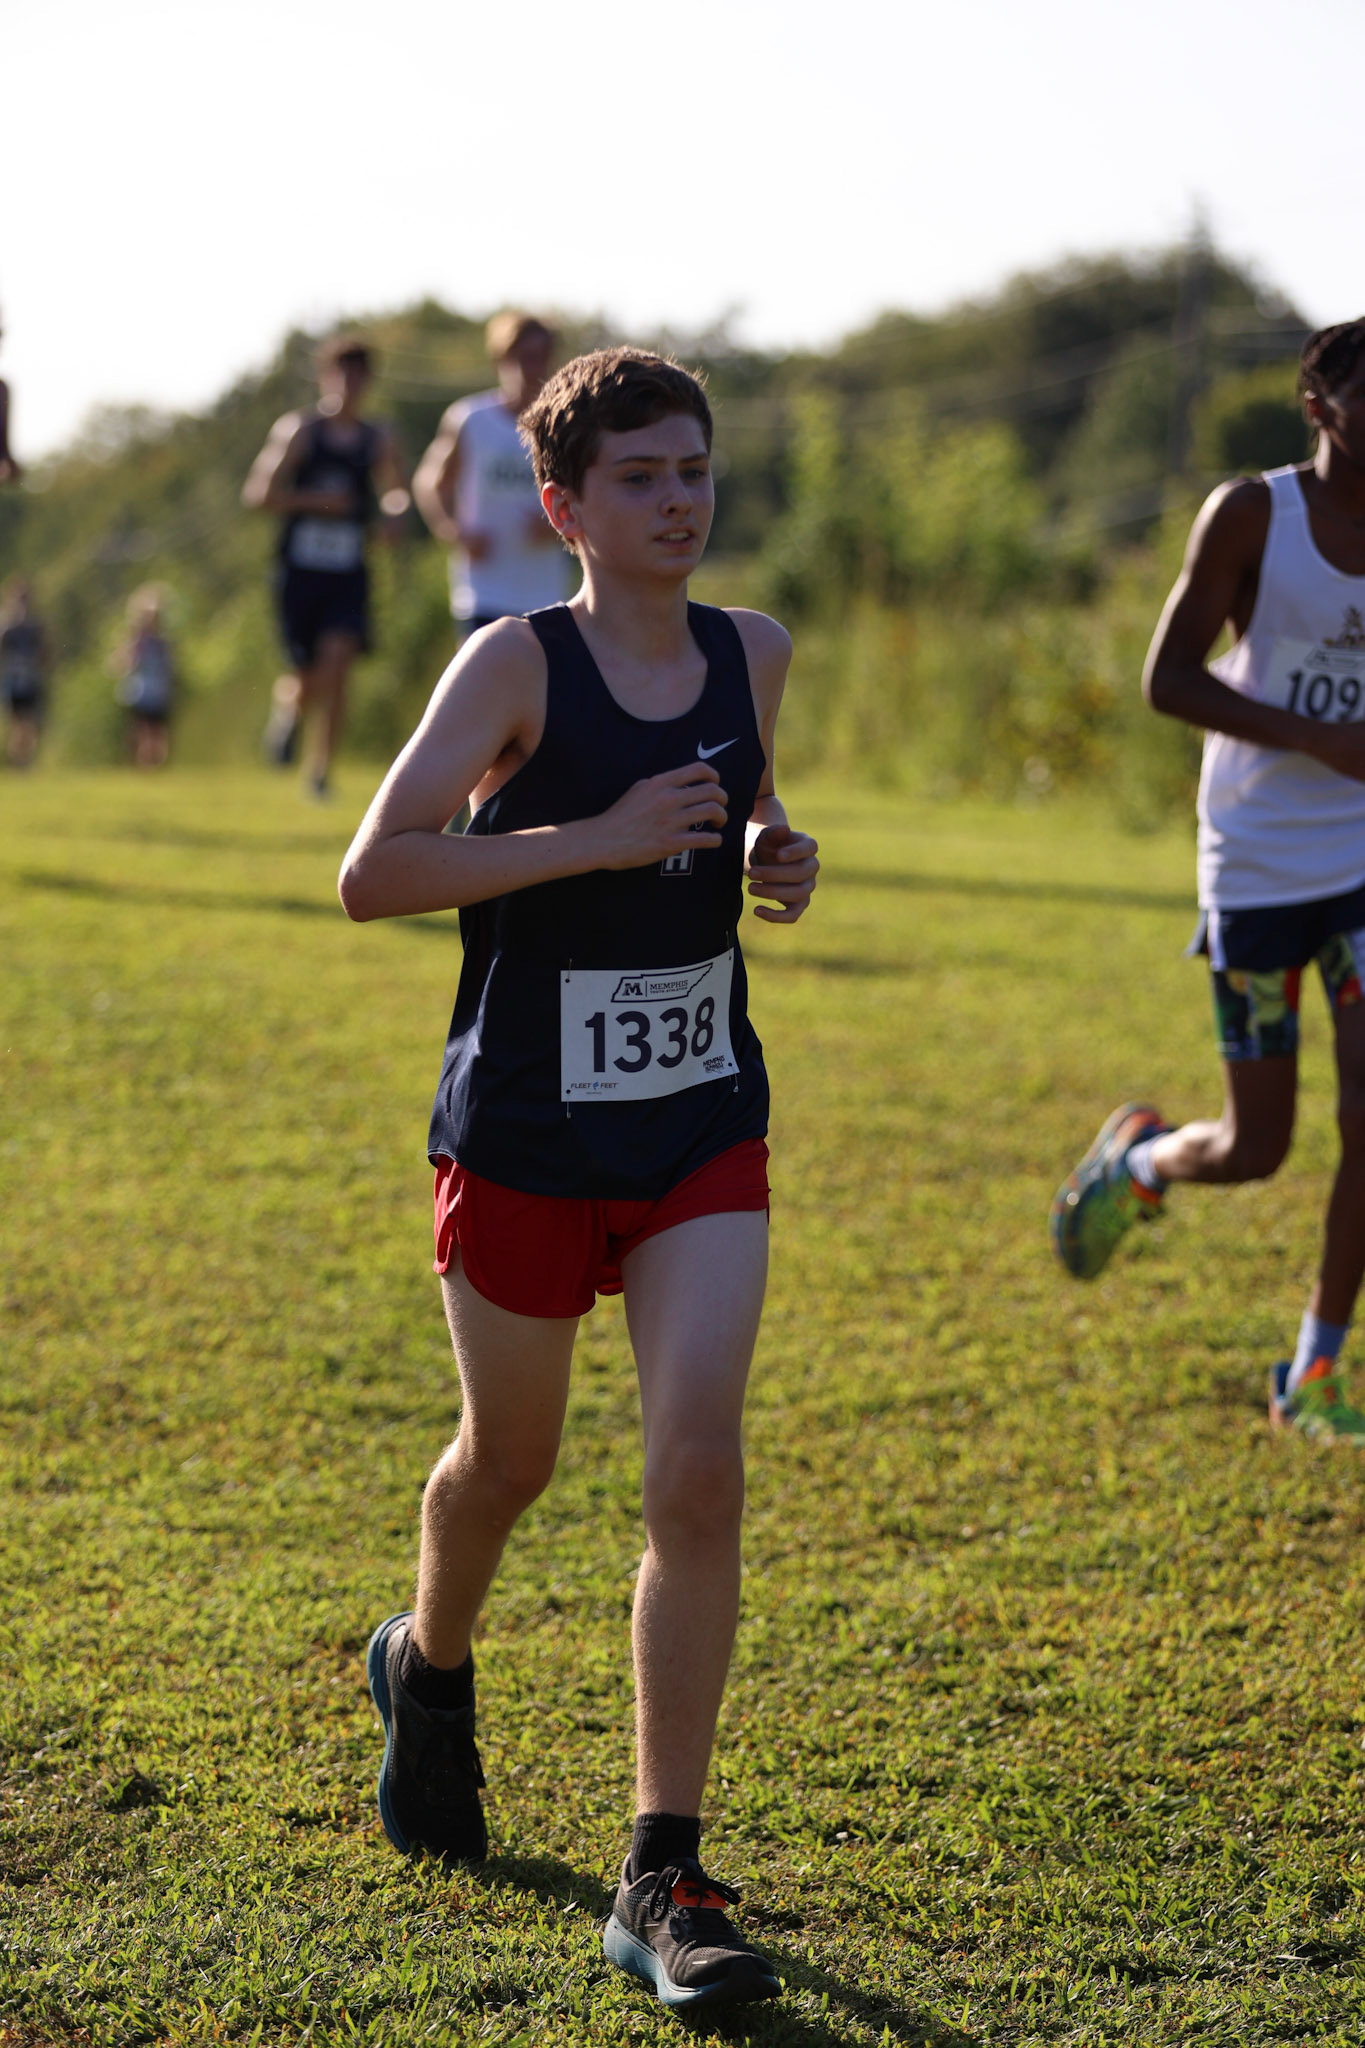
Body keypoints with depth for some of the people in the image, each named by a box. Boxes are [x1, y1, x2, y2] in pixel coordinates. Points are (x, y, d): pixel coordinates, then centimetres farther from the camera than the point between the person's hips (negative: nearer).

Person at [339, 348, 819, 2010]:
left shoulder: (751, 655, 3)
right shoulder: (516, 662, -13)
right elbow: (371, 877, -20)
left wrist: (774, 860, 2)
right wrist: (597, 839, -26)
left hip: (704, 1136, 3)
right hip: (524, 1138, -3)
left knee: (697, 1477, -11)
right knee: (509, 1461, 16)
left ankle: (664, 1878, -4)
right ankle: (428, 1669, 51)